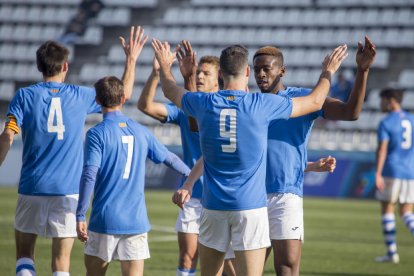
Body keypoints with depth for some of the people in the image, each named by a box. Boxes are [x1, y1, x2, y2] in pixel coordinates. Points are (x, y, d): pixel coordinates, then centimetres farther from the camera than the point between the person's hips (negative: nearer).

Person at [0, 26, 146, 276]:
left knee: (24, 252, 14)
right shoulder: (80, 96, 3)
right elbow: (123, 94, 16)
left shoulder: (25, 96, -1)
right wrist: (131, 60, 27)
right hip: (68, 190, 0)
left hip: (32, 188, 0)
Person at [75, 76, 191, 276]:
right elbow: (169, 158, 22)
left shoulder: (97, 133, -6)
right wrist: (191, 174, 41)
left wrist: (80, 216, -11)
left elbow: (89, 176, -14)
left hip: (104, 220, -3)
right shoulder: (141, 132, 8)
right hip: (136, 220, 3)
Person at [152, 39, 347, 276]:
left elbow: (171, 90, 23)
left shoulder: (205, 104, 0)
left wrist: (164, 65, 44)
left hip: (214, 205, 3)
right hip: (251, 205, -3)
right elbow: (315, 102, 8)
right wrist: (328, 73, 26)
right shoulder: (262, 105, -6)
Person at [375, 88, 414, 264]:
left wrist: (378, 174, -19)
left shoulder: (386, 123, -6)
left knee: (387, 210, 6)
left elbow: (382, 149, -15)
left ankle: (391, 252, 4)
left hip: (391, 172, -5)